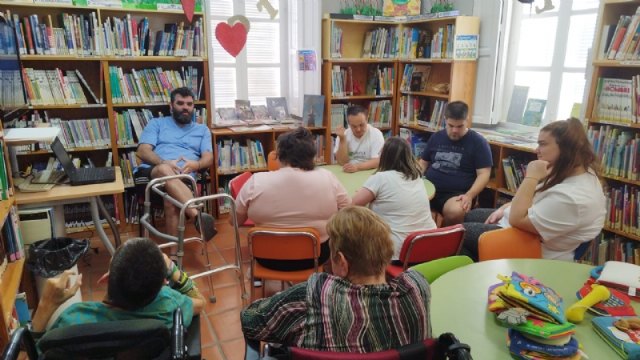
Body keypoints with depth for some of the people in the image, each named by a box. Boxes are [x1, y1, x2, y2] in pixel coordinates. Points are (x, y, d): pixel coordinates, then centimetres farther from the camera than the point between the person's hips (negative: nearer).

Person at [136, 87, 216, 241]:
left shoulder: (202, 129, 25)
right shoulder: (156, 123, 20)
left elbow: (208, 158, 11)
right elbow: (143, 151, 6)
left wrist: (195, 165, -15)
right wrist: (164, 162, -17)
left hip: (183, 177, 1)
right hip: (151, 172, -1)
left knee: (171, 201, -36)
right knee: (164, 170, -40)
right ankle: (198, 217, -56)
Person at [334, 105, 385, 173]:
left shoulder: (376, 134, -5)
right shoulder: (344, 135, 2)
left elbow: (377, 161, -13)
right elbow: (342, 163, -5)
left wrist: (357, 167, -27)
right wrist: (342, 139, -13)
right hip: (349, 173, 2)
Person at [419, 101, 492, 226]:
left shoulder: (478, 142, 2)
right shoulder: (436, 137, 16)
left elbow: (484, 174, -3)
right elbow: (423, 162, 23)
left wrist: (469, 195, -20)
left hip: (456, 194, -3)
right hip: (430, 189, 3)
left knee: (456, 212, -38)